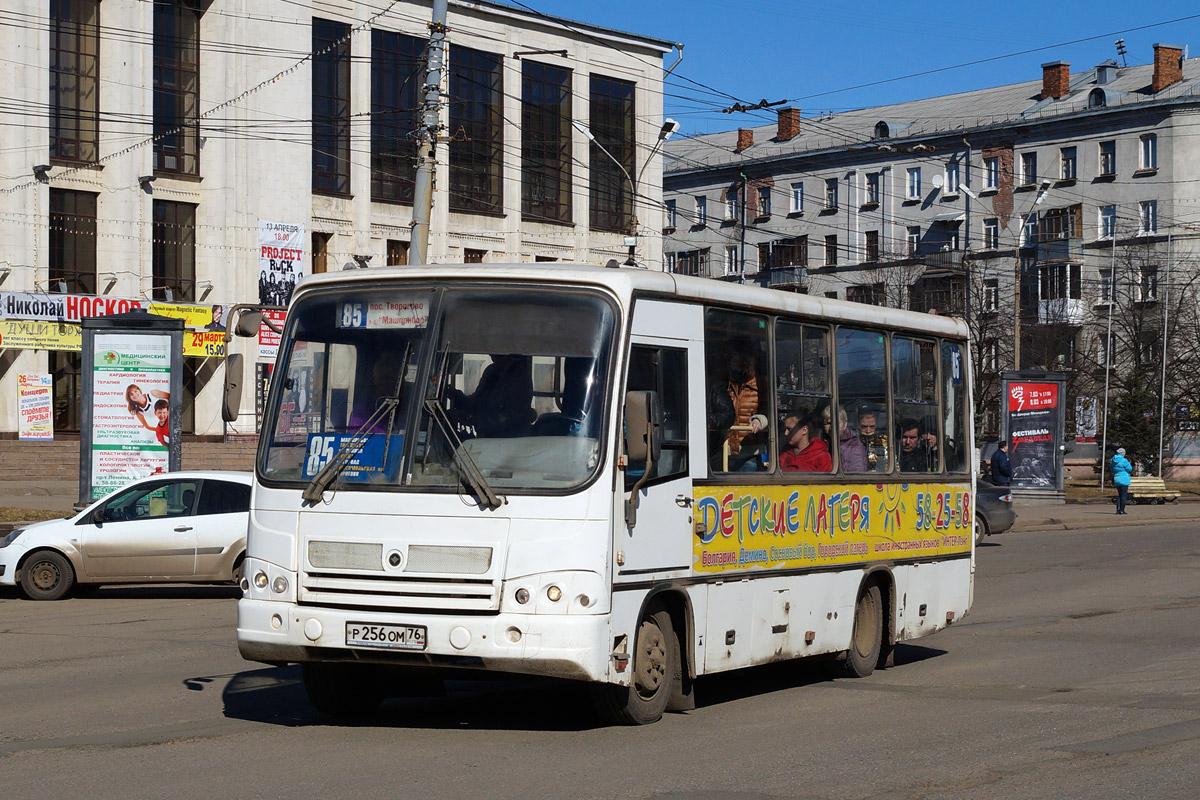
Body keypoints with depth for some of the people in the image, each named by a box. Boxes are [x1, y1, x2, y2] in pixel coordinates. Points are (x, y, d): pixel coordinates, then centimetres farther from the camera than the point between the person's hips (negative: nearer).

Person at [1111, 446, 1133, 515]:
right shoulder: (1124, 461, -15)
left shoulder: (1113, 460, 6)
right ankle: (1122, 510, -3)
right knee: (1124, 495, -1)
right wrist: (1129, 463, 8)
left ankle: (1118, 509, 12)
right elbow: (1129, 469, -8)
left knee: (1119, 495, 16)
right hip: (1124, 480, -7)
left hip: (1116, 479, 7)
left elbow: (1112, 470, 17)